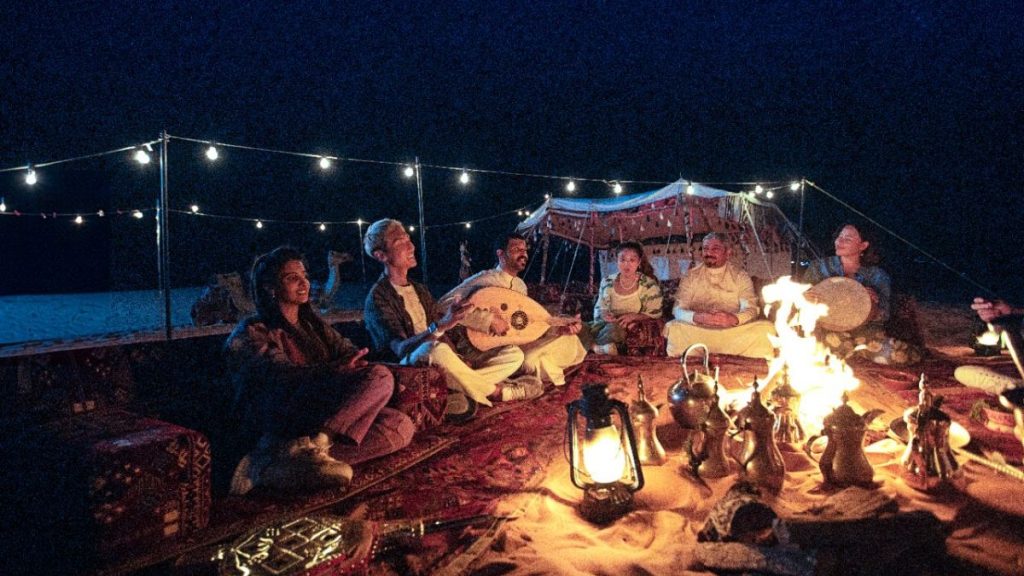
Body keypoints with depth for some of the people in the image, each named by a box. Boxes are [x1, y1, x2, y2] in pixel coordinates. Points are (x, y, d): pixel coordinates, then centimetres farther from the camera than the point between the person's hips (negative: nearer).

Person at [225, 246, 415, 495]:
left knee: (401, 426, -20)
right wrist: (335, 370, -29)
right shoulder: (251, 332, 4)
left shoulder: (313, 324, 24)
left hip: (325, 415, 7)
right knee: (379, 378, -24)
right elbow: (280, 374, -15)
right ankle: (304, 447, -30)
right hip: (282, 416, -7)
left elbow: (349, 353, 10)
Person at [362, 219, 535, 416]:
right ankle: (495, 391, -15)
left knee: (514, 354, 0)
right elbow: (400, 349, -22)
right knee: (436, 349, -41)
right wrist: (441, 326, -38)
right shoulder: (378, 298, -8)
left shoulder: (419, 289, 17)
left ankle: (453, 393, -22)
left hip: (444, 365, 7)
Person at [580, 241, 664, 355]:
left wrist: (633, 316, -19)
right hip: (606, 323, 4)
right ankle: (598, 348, -38)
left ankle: (591, 346, -21)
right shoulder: (607, 281, 7)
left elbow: (654, 314, -1)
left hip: (631, 329, -4)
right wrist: (603, 314, -11)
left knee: (613, 329, -40)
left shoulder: (649, 285, -3)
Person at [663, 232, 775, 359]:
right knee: (672, 328, -31)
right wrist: (696, 317, -21)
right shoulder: (691, 276, 11)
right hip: (698, 331, -1)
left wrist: (734, 319, -24)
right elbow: (678, 309, 2)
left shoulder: (741, 276, 11)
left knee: (766, 328, -25)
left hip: (733, 332, 1)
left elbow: (750, 309, 0)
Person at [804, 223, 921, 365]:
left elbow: (882, 317, 1)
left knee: (911, 355, -20)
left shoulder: (877, 276, 6)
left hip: (864, 331, 1)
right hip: (829, 329, 0)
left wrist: (873, 305, -21)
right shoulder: (820, 267, 7)